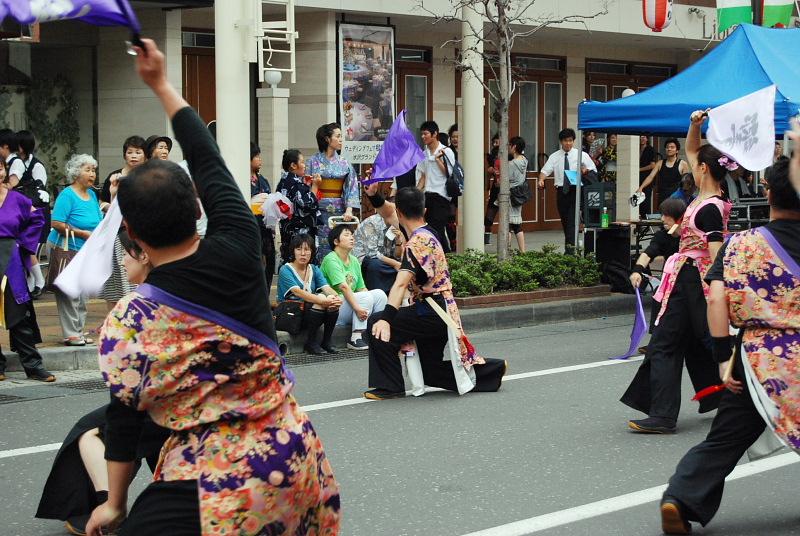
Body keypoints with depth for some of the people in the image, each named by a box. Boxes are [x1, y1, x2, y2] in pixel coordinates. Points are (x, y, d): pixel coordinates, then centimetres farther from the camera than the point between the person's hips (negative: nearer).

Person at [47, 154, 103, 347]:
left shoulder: (92, 194, 11)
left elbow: (97, 221, 20)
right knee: (69, 293, -6)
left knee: (82, 293, 12)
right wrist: (83, 233, -19)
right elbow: (57, 224, -21)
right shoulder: (67, 195, -14)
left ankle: (78, 332, 21)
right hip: (65, 249, -8)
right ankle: (71, 334, -3)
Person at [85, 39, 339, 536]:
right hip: (295, 454, 5)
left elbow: (124, 417, -4)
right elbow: (208, 160, 8)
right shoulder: (238, 250, -6)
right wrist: (162, 85, 20)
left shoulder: (129, 320, -12)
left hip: (219, 481, -5)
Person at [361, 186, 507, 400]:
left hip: (432, 313, -10)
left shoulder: (417, 242, -20)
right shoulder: (426, 233, 9)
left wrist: (387, 317, -42)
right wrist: (374, 196, 5)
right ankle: (493, 369, 28)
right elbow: (389, 213, 23)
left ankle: (390, 386, -12)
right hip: (439, 312, 10)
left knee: (377, 325, -18)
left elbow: (401, 283, -33)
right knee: (432, 371, 20)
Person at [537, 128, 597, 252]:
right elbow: (545, 170, -1)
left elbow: (593, 170, 9)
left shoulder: (581, 155, 5)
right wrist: (541, 180, -22)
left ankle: (570, 246, -21)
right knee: (564, 220, 8)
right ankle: (569, 245, 18)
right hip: (561, 190, 3)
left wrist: (585, 170, -13)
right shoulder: (555, 156, 8)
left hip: (575, 190, -3)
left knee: (572, 219, -14)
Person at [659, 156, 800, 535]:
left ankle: (681, 499, -7)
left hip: (758, 360, 0)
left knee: (724, 439, 6)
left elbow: (716, 298, -10)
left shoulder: (741, 245, -1)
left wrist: (723, 357, -7)